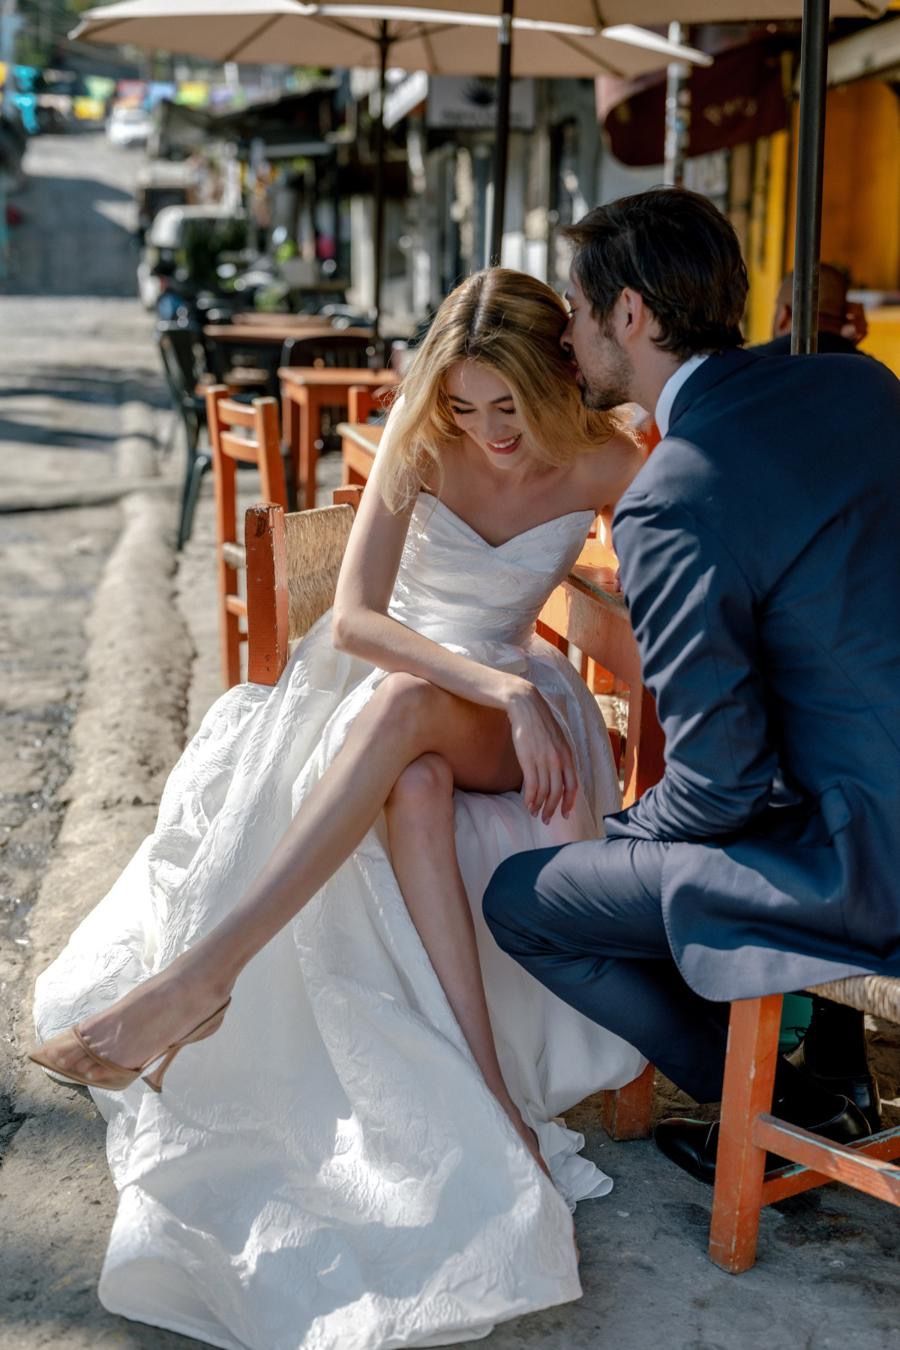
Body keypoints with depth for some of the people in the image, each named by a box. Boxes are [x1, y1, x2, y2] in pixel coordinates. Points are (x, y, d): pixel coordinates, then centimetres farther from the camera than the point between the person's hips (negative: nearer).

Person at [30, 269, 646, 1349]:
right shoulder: (419, 442, -9)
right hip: (386, 687, 1)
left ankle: (200, 975, -46)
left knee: (405, 706, -39)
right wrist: (503, 687, -32)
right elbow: (354, 618, -20)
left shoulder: (602, 464, -7)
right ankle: (492, 1105, -41)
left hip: (516, 717, -1)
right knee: (414, 789, -39)